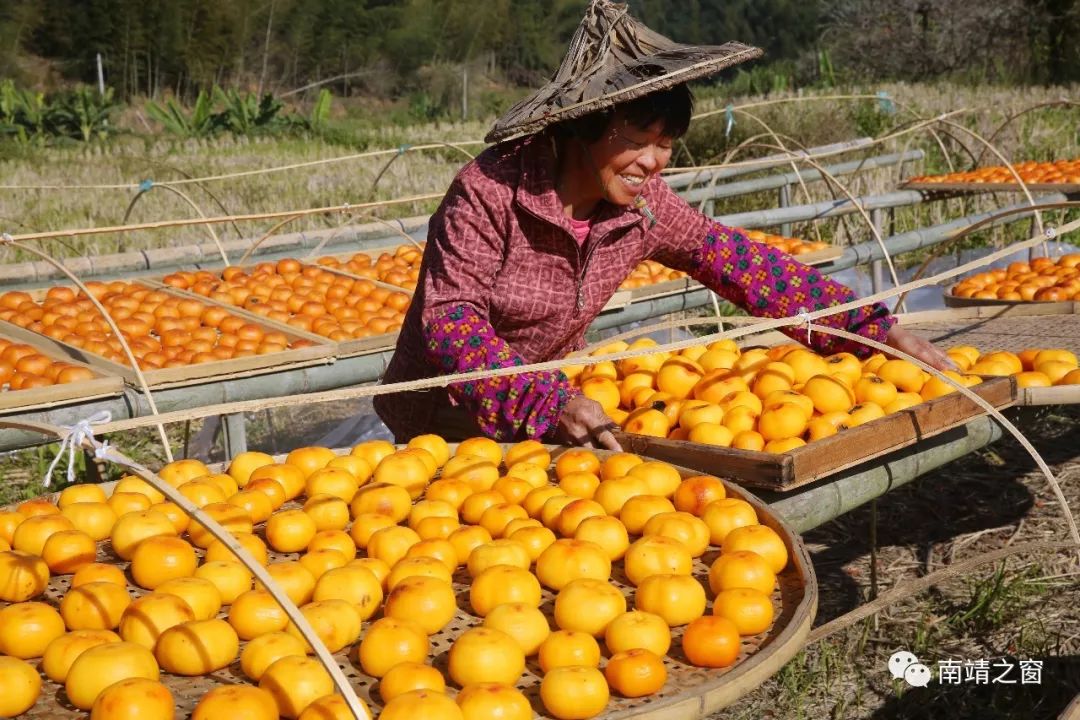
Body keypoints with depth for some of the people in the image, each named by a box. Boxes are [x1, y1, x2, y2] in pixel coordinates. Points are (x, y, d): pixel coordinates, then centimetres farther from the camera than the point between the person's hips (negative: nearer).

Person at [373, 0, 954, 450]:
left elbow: (742, 264, -5)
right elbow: (449, 315, -29)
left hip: (547, 414, 5)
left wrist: (878, 330, -9)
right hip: (449, 424, -4)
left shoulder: (641, 203, -10)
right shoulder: (490, 191, -26)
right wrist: (547, 401, -42)